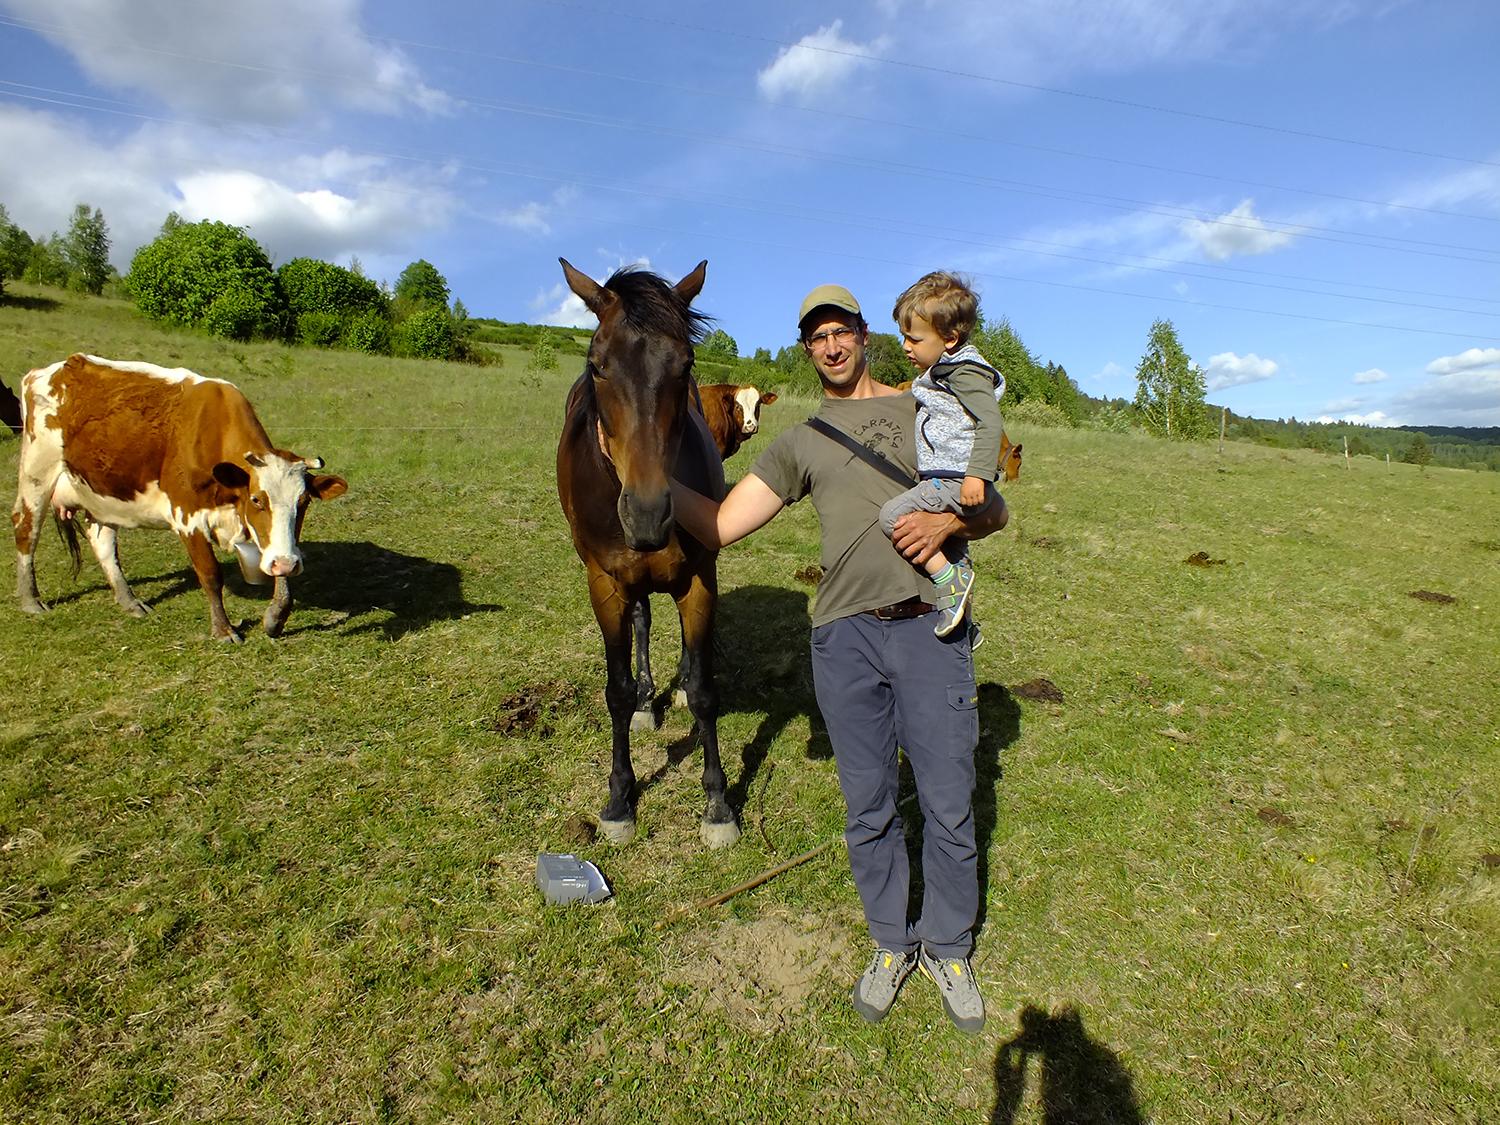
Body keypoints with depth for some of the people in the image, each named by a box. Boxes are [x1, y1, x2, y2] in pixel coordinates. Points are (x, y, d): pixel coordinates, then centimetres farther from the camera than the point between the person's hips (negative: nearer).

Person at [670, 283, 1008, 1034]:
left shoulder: (924, 411, 12)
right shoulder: (799, 443, 12)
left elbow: (994, 508, 11)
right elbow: (719, 526, 3)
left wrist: (950, 520, -11)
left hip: (930, 628, 0)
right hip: (843, 637, 1)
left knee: (948, 806, 7)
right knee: (868, 809, 11)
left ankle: (948, 948, 32)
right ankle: (890, 943, 35)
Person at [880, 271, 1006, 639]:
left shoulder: (966, 373, -14)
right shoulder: (940, 372, 17)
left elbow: (991, 422, -23)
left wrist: (978, 474, -29)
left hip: (957, 481, -11)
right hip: (944, 480, 11)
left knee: (893, 515, -21)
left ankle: (949, 579, -16)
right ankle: (964, 621, 36)